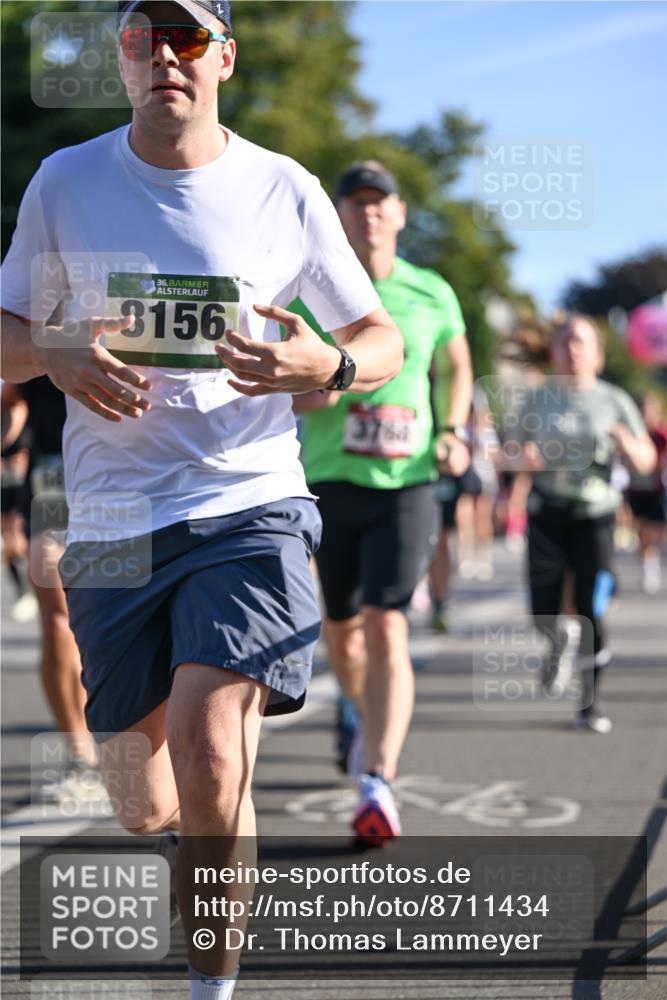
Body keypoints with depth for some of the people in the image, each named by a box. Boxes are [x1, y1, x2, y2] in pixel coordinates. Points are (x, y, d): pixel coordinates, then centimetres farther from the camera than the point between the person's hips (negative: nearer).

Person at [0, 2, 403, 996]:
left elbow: (382, 338, 10)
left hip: (247, 508, -2)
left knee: (210, 751, -22)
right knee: (145, 805, 9)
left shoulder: (285, 192, 1)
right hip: (110, 526, 2)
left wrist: (328, 364, -14)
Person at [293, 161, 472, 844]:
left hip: (407, 484, -1)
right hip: (330, 481, 1)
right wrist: (310, 393, -21)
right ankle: (371, 721, 44)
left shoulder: (431, 295, 4)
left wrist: (455, 434, 4)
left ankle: (377, 783, -22)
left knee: (386, 627, -16)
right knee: (341, 630, 13)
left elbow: (459, 366, 20)